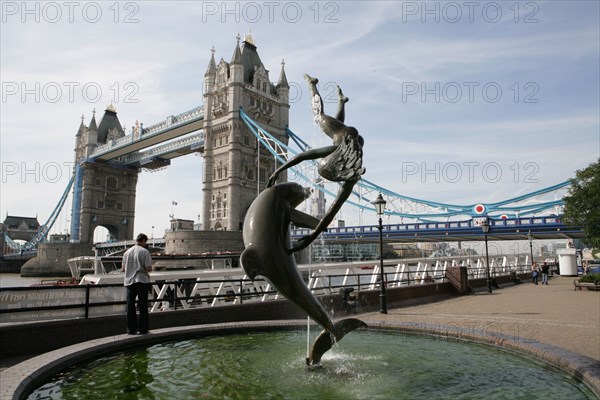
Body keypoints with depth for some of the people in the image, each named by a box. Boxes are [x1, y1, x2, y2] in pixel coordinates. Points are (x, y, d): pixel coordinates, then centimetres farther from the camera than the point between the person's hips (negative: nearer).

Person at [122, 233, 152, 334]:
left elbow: (123, 269, 10)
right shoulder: (145, 252, -7)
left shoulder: (127, 252, 7)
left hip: (129, 281, 4)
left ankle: (131, 329, 12)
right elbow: (149, 268, -12)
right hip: (142, 281, -4)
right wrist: (150, 266, 10)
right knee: (143, 306, 5)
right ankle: (143, 329, 9)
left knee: (130, 306, 9)